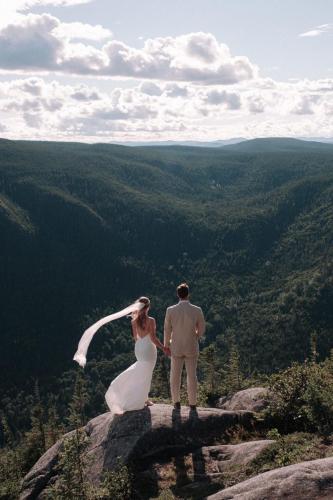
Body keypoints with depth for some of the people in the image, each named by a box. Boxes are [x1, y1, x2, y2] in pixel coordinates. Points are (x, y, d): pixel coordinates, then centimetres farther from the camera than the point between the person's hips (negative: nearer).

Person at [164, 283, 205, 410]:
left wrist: (166, 345, 11)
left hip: (176, 347, 0)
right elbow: (201, 330, -3)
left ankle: (176, 402, 22)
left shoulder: (170, 310, -14)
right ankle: (192, 403, 20)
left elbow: (167, 330, -4)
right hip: (192, 347, 0)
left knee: (175, 376, 15)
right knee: (192, 376, 12)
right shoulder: (197, 310, -14)